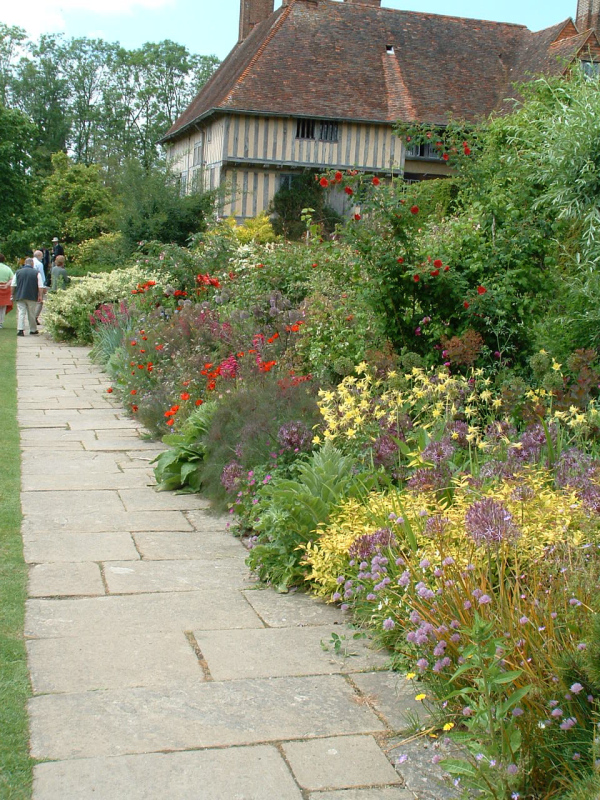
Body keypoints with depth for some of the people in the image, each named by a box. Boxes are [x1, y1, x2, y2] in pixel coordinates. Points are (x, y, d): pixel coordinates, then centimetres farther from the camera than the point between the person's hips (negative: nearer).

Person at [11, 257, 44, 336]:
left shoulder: (18, 272, 6)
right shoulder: (36, 273, -1)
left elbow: (13, 285, 7)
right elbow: (40, 286, -5)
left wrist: (13, 294, 15)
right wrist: (40, 296, 0)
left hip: (20, 296, 1)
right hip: (32, 297, -1)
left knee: (21, 313, -1)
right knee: (31, 314, 10)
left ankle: (20, 329, -15)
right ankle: (33, 330, 20)